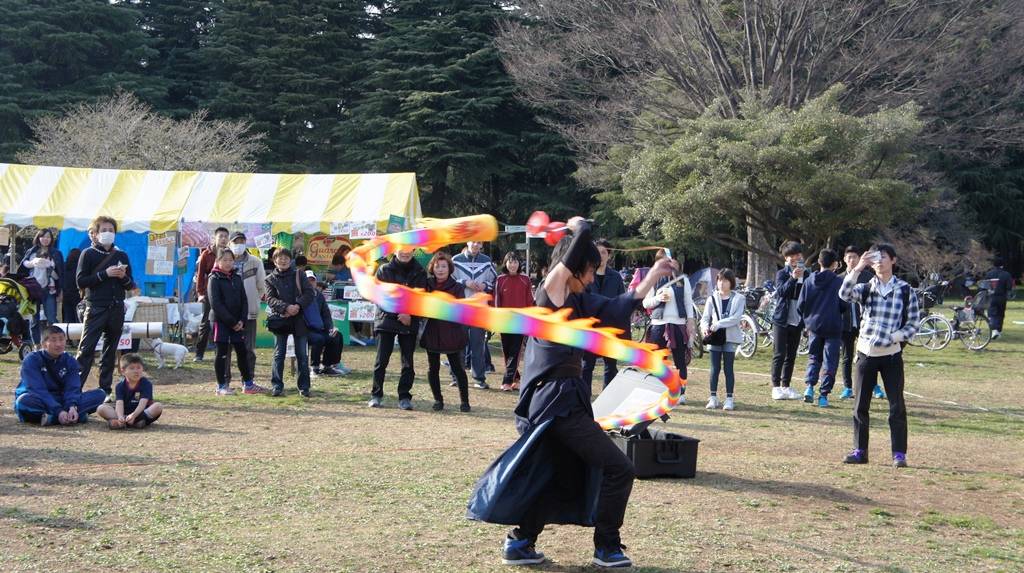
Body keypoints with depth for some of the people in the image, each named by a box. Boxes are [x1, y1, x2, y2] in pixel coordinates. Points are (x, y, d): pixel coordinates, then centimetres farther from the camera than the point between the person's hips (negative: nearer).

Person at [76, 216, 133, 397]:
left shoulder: (121, 255, 13)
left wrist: (123, 277, -7)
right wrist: (105, 274, -15)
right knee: (86, 349, -9)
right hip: (95, 308, -4)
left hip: (116, 309, 4)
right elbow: (81, 281, -8)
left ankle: (106, 389, 14)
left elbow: (130, 286, 14)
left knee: (110, 350, 8)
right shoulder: (88, 254, 1)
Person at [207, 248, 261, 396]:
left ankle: (248, 384, 15)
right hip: (220, 321, -5)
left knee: (242, 352, 8)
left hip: (237, 323, 5)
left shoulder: (237, 278, 11)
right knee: (222, 353, -1)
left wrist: (242, 320, -5)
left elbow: (244, 300, 10)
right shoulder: (214, 279, -6)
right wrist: (232, 322, -15)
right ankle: (221, 386, 6)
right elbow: (215, 304, -13)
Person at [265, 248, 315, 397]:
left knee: (302, 354, 3)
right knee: (279, 354, 2)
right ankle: (277, 386, 7)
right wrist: (286, 307, -21)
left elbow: (309, 293, -2)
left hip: (298, 319, 0)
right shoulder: (271, 279, 5)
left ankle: (304, 386, 9)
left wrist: (298, 305, -18)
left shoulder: (298, 276, 6)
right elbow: (270, 299, -6)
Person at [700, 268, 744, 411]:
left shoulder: (738, 299, 1)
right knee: (715, 368, 4)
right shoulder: (712, 299, 8)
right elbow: (705, 317, 5)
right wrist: (705, 327, -17)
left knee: (728, 368, 1)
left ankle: (729, 399, 5)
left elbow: (736, 318, -11)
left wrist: (719, 324, -20)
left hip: (730, 337, -2)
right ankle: (713, 398, 9)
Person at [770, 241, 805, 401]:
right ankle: (776, 387, 1)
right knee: (779, 354, -3)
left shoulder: (806, 274, 8)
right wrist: (793, 278, -31)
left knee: (791, 356, 8)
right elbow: (781, 291, -18)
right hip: (781, 320, -4)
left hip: (797, 321, 4)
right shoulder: (782, 274, -2)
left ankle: (786, 386, 15)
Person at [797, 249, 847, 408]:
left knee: (814, 357, 19)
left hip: (814, 326, 3)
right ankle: (823, 395, 2)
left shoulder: (809, 280, 0)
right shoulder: (838, 281, -10)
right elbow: (845, 306, -10)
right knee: (830, 362, 4)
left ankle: (810, 386, 0)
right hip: (833, 328, -3)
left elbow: (800, 305, 1)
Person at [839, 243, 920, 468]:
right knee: (860, 405, 5)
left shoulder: (905, 290, 2)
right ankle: (860, 451, 14)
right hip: (866, 352, 2)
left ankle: (899, 453, 3)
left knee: (897, 406, -3)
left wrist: (897, 336, -14)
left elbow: (914, 322, 2)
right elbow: (844, 294, -16)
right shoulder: (865, 288, 5)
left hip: (892, 354, -2)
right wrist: (858, 268, -22)